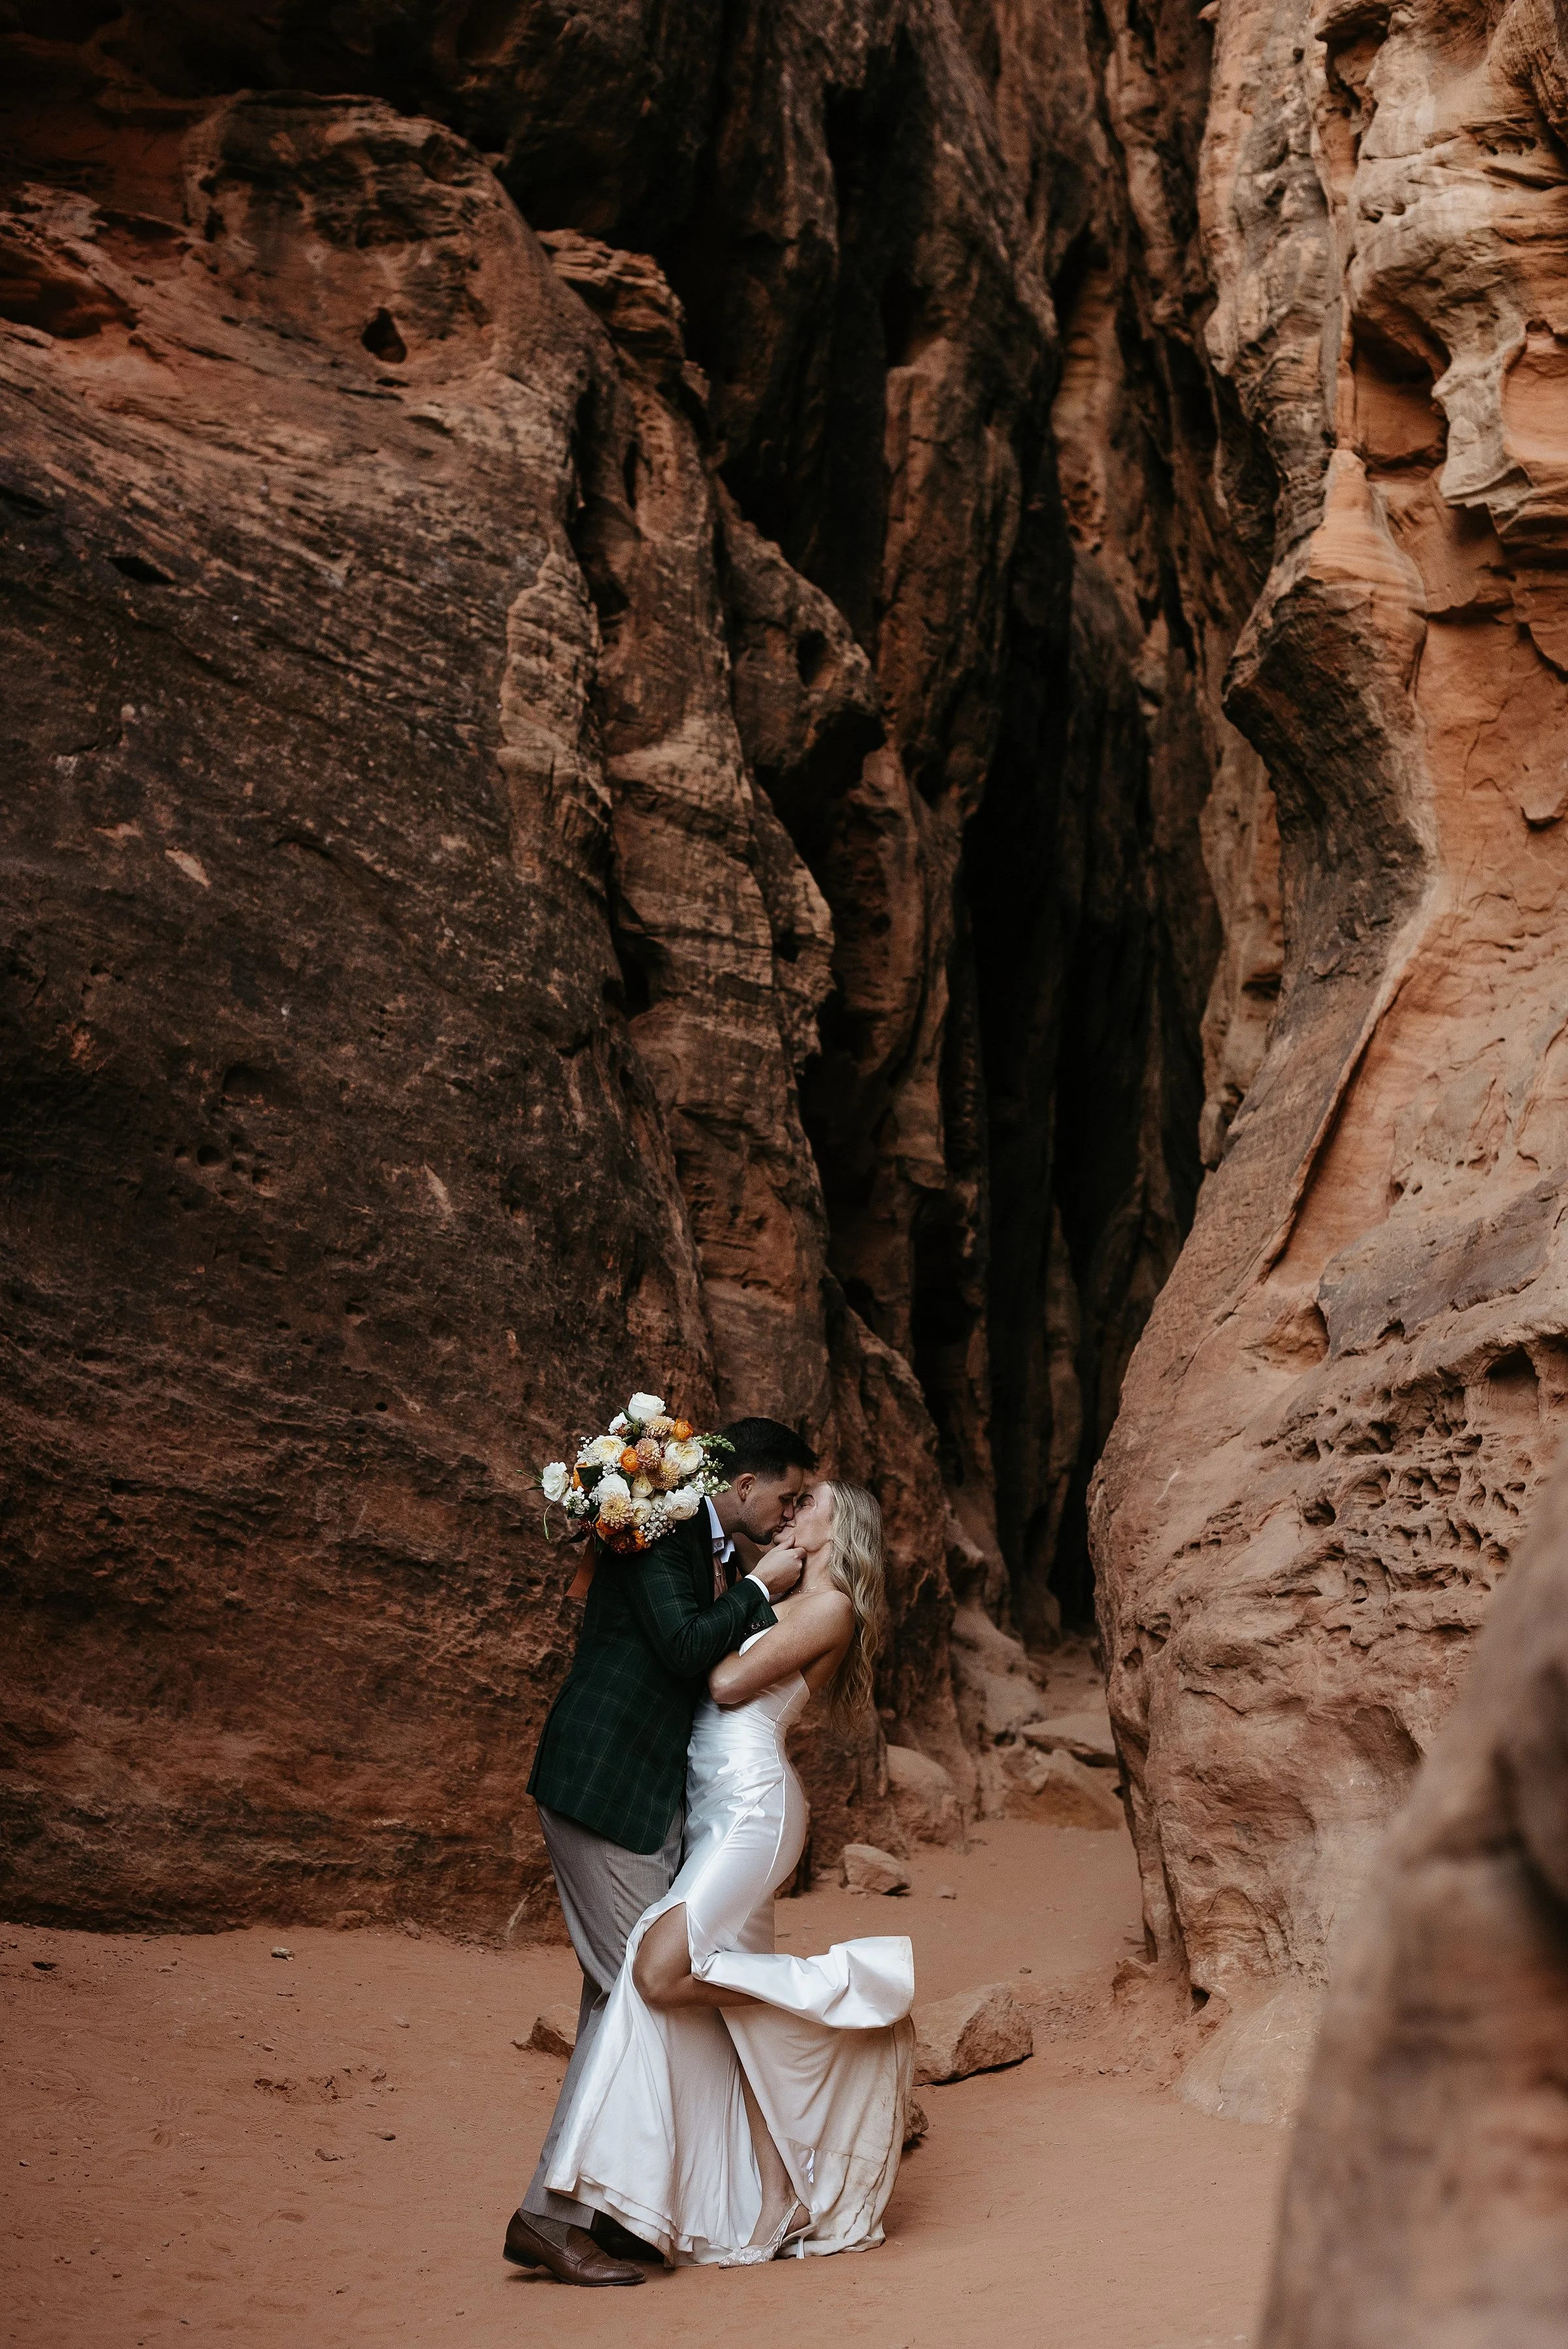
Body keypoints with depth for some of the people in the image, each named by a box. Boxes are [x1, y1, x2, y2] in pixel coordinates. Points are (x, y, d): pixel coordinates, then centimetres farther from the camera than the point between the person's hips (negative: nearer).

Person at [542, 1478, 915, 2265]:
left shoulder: (833, 1607, -4)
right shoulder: (782, 1603, 22)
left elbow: (729, 1682, -10)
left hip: (753, 1803, -8)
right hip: (712, 1810, 9)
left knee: (663, 1972, -20)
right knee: (738, 2014, 4)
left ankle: (840, 1984, -5)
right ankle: (780, 2202, 7)